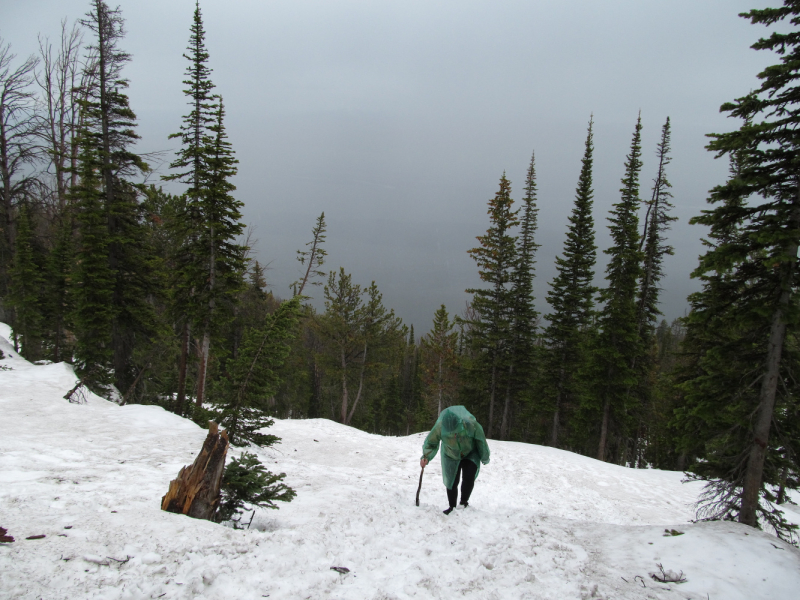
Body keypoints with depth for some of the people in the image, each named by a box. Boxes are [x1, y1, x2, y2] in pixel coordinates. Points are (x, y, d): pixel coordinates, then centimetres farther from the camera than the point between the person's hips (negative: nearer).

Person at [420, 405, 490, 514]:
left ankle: (464, 502, 7)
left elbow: (482, 443, -17)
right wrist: (426, 457, -35)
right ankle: (452, 506, 26)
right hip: (451, 456, 1)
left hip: (470, 454, -1)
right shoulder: (439, 427, -35)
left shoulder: (472, 425, -36)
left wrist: (485, 458, -2)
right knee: (451, 482, 4)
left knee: (469, 478, -16)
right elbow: (430, 443, -17)